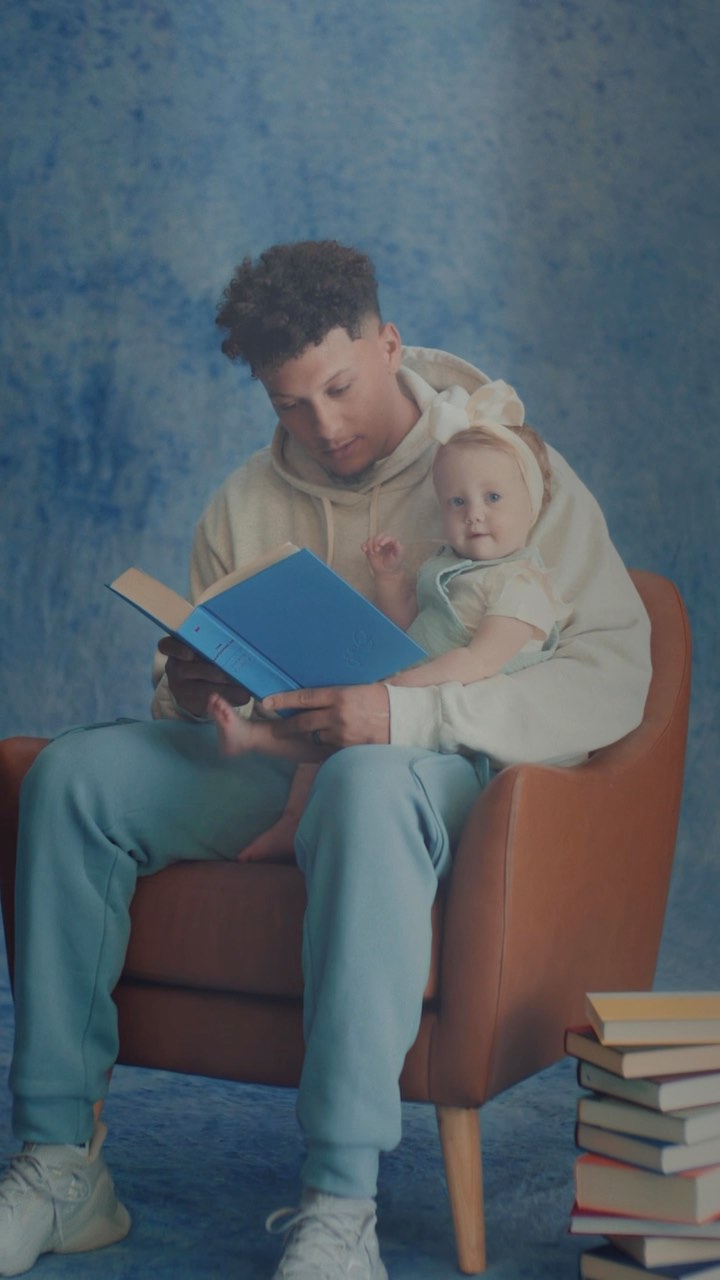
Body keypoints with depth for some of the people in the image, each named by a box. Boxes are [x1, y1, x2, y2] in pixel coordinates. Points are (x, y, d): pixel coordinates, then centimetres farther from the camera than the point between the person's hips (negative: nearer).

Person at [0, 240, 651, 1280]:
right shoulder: (248, 502, 10)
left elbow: (615, 677, -16)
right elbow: (195, 712, 16)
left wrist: (405, 713, -29)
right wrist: (188, 693, -12)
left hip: (445, 768, -5)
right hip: (272, 763, 5)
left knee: (367, 784, -41)